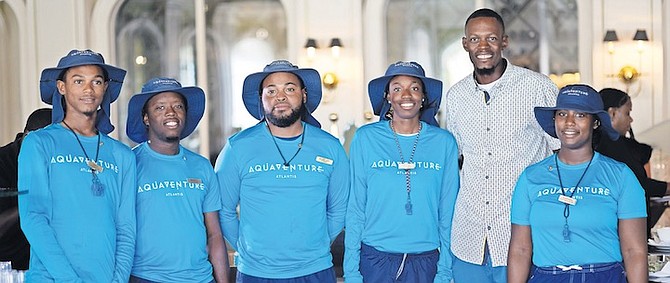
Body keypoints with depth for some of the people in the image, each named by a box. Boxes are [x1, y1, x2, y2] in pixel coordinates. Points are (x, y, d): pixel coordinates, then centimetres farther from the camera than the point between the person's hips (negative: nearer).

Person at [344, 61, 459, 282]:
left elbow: (448, 212, 4)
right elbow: (355, 208, 0)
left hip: (426, 262, 1)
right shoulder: (365, 138, -1)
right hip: (374, 260, -1)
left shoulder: (444, 142, 1)